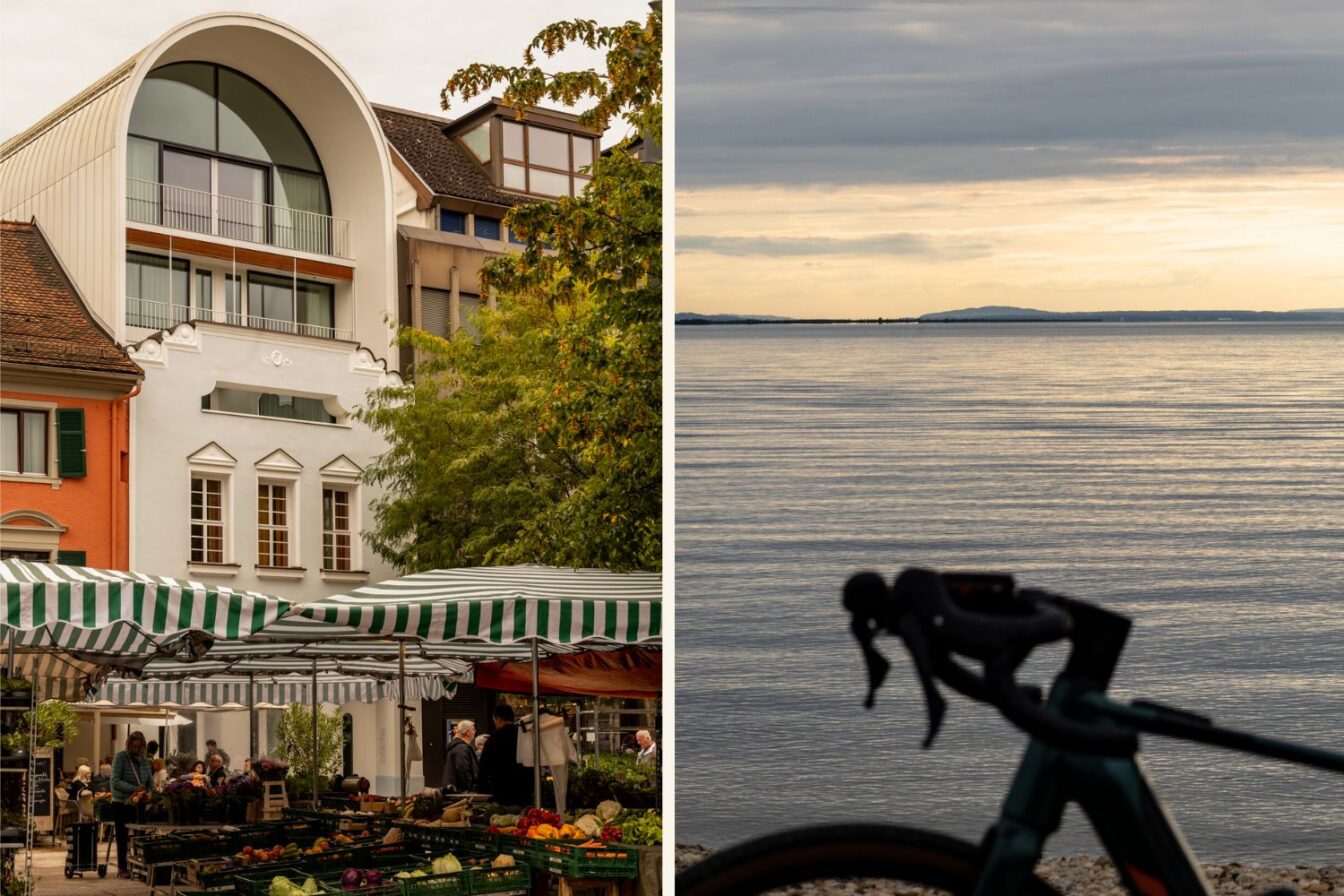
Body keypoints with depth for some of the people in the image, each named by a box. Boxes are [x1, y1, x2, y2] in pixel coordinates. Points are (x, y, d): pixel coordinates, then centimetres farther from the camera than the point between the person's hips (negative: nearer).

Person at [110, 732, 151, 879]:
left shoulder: (144, 760, 7)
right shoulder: (121, 757, -9)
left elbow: (150, 782, 11)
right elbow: (115, 781, -18)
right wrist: (134, 789, -27)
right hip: (121, 804, -4)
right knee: (123, 837, 4)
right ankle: (122, 868, 11)